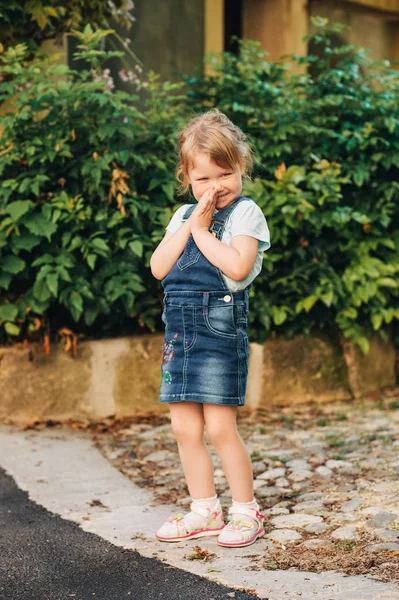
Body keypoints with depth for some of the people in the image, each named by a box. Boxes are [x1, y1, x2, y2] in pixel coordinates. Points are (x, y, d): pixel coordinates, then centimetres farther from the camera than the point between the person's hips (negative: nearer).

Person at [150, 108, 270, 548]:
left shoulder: (246, 212, -4)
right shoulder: (184, 215, 15)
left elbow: (238, 266, -20)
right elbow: (158, 268, 3)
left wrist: (203, 231, -11)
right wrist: (191, 226, -4)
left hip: (221, 327, -6)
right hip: (179, 330, 7)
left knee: (219, 428, -6)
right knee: (184, 427, 8)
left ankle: (246, 510, 10)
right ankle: (204, 510, 21)